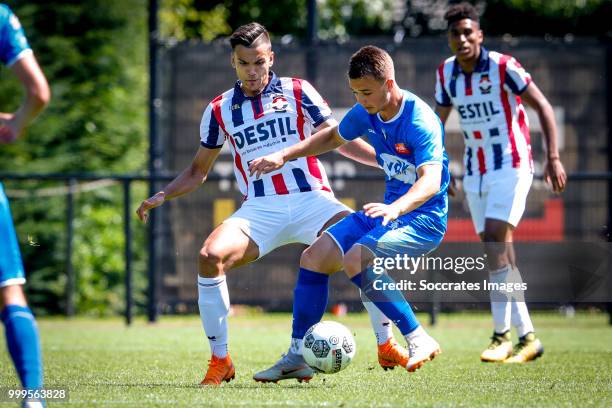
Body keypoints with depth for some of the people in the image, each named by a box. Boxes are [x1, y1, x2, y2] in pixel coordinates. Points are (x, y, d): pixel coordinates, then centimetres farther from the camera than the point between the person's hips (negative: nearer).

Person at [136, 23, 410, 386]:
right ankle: (220, 359, -13)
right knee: (210, 257, -27)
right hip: (260, 209, 1)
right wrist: (161, 196, 4)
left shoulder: (297, 92, 5)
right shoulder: (220, 110, 11)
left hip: (312, 199, -1)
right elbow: (198, 171, 20)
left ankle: (387, 345, -11)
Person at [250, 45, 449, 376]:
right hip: (389, 209, 9)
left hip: (424, 217, -9)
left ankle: (419, 341, -23)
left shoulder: (420, 121, -23)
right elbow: (333, 137, 23)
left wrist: (395, 209, -53)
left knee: (355, 259, -30)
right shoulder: (366, 113, 1)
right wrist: (284, 156, 14)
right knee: (314, 258, 2)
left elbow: (431, 179, -36)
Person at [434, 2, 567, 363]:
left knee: (495, 240, -19)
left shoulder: (502, 67, -14)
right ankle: (528, 337, 9)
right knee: (499, 253, 3)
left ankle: (503, 335, -16)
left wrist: (553, 157, -20)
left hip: (511, 164, -6)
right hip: (475, 171, 6)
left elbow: (543, 106, -12)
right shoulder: (446, 73, 3)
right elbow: (438, 119, 16)